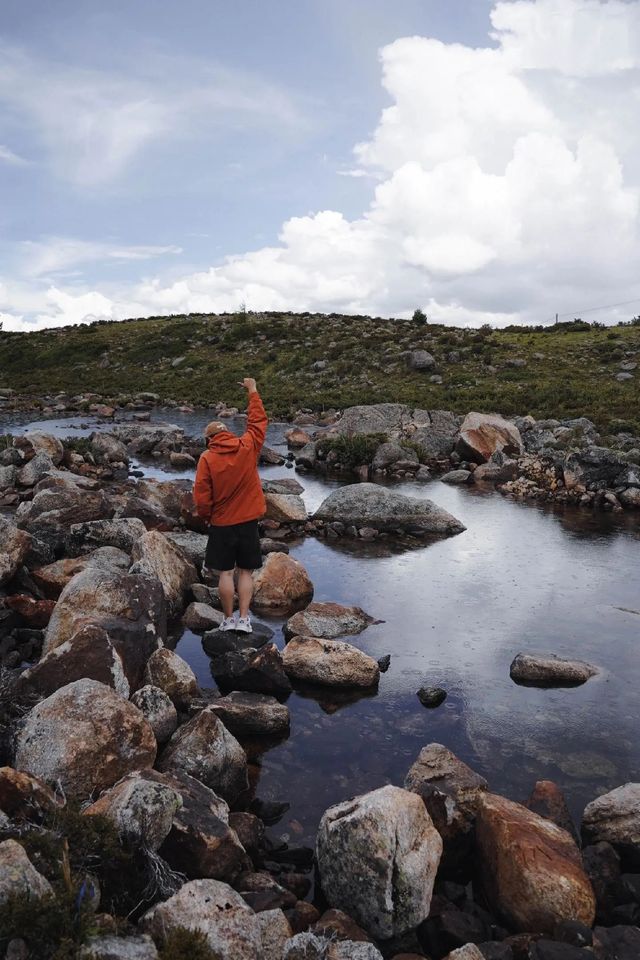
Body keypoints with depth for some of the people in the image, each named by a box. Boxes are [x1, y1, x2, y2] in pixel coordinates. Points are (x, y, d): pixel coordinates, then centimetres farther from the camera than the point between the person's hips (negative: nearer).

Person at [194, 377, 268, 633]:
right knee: (245, 571, 10)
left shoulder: (207, 458, -11)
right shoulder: (248, 447, -6)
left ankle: (228, 619, 15)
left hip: (221, 524, -2)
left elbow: (201, 497, -11)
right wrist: (252, 391, 19)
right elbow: (258, 420, 10)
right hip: (248, 521, 2)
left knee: (225, 572, 8)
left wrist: (207, 517, 7)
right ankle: (244, 618, 8)